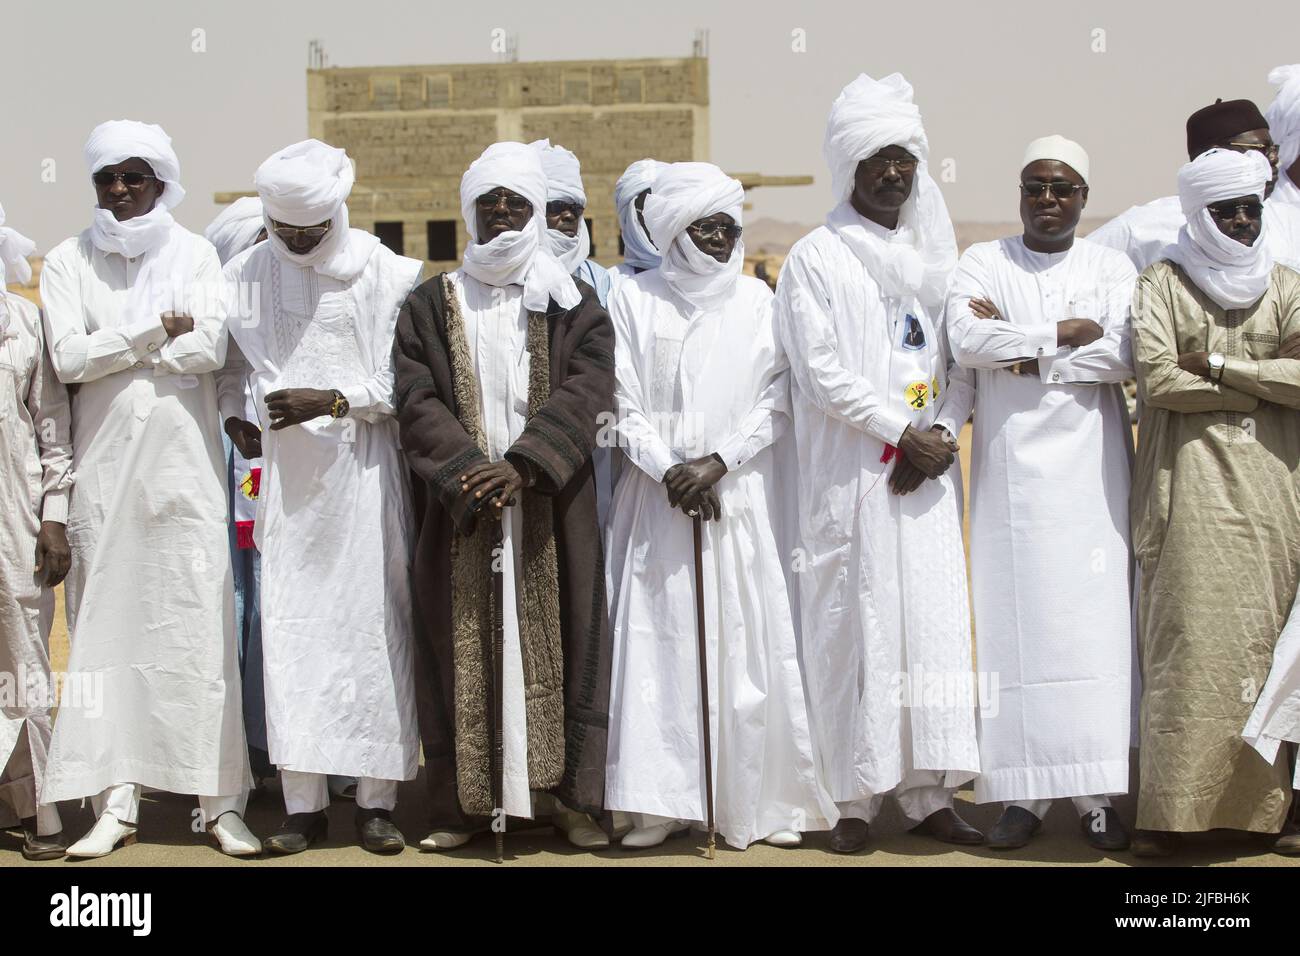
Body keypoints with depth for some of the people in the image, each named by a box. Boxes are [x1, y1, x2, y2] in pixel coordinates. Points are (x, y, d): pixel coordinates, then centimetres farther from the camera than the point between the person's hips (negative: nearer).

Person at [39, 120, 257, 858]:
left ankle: (224, 801, 0)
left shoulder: (196, 255, 7)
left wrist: (112, 348, -4)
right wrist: (156, 332, -6)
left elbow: (209, 348, -8)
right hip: (104, 467, 1)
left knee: (200, 627, -3)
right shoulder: (69, 261, 9)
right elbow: (67, 358, -5)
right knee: (107, 628, 0)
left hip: (186, 465, -1)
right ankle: (117, 802, 7)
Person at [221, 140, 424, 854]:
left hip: (367, 473, -2)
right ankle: (303, 804, 7)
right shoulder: (245, 275, 5)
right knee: (290, 632, 0)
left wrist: (332, 401, -15)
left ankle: (376, 800, 8)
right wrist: (232, 415, 1)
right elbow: (227, 361, 18)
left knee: (374, 627, 0)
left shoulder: (387, 273, -3)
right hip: (288, 477, 2)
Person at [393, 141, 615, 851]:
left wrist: (522, 466, -19)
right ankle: (462, 802, 10)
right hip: (460, 507, 1)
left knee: (560, 638, 1)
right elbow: (416, 399, -1)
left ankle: (573, 796, 10)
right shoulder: (431, 306, 10)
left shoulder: (573, 303, 8)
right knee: (462, 648, 2)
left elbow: (586, 390, -6)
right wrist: (468, 472, -17)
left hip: (551, 507, 0)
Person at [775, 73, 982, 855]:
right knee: (857, 628, -4)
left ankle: (930, 793, 7)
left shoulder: (935, 257, 16)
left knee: (935, 622, 1)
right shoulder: (816, 258, 1)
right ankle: (856, 797, 4)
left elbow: (963, 363, 12)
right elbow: (822, 372, -9)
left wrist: (943, 433, -5)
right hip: (850, 477, -4)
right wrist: (903, 431, -12)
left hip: (928, 471, 5)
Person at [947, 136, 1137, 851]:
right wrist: (1065, 333, -8)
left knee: (1096, 623, -3)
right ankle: (1021, 794, 3)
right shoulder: (983, 263, 8)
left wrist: (1020, 351, -10)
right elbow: (965, 340, -11)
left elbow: (1122, 356, -7)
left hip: (1091, 466, 1)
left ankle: (1098, 796, 3)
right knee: (1015, 623, -3)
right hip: (1010, 464, 0)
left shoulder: (1112, 268, 10)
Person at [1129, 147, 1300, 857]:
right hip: (1189, 493, -3)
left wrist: (1217, 363, -6)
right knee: (1185, 645, -7)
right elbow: (1157, 379, -10)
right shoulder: (1162, 285, 5)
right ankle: (1166, 809, -3)